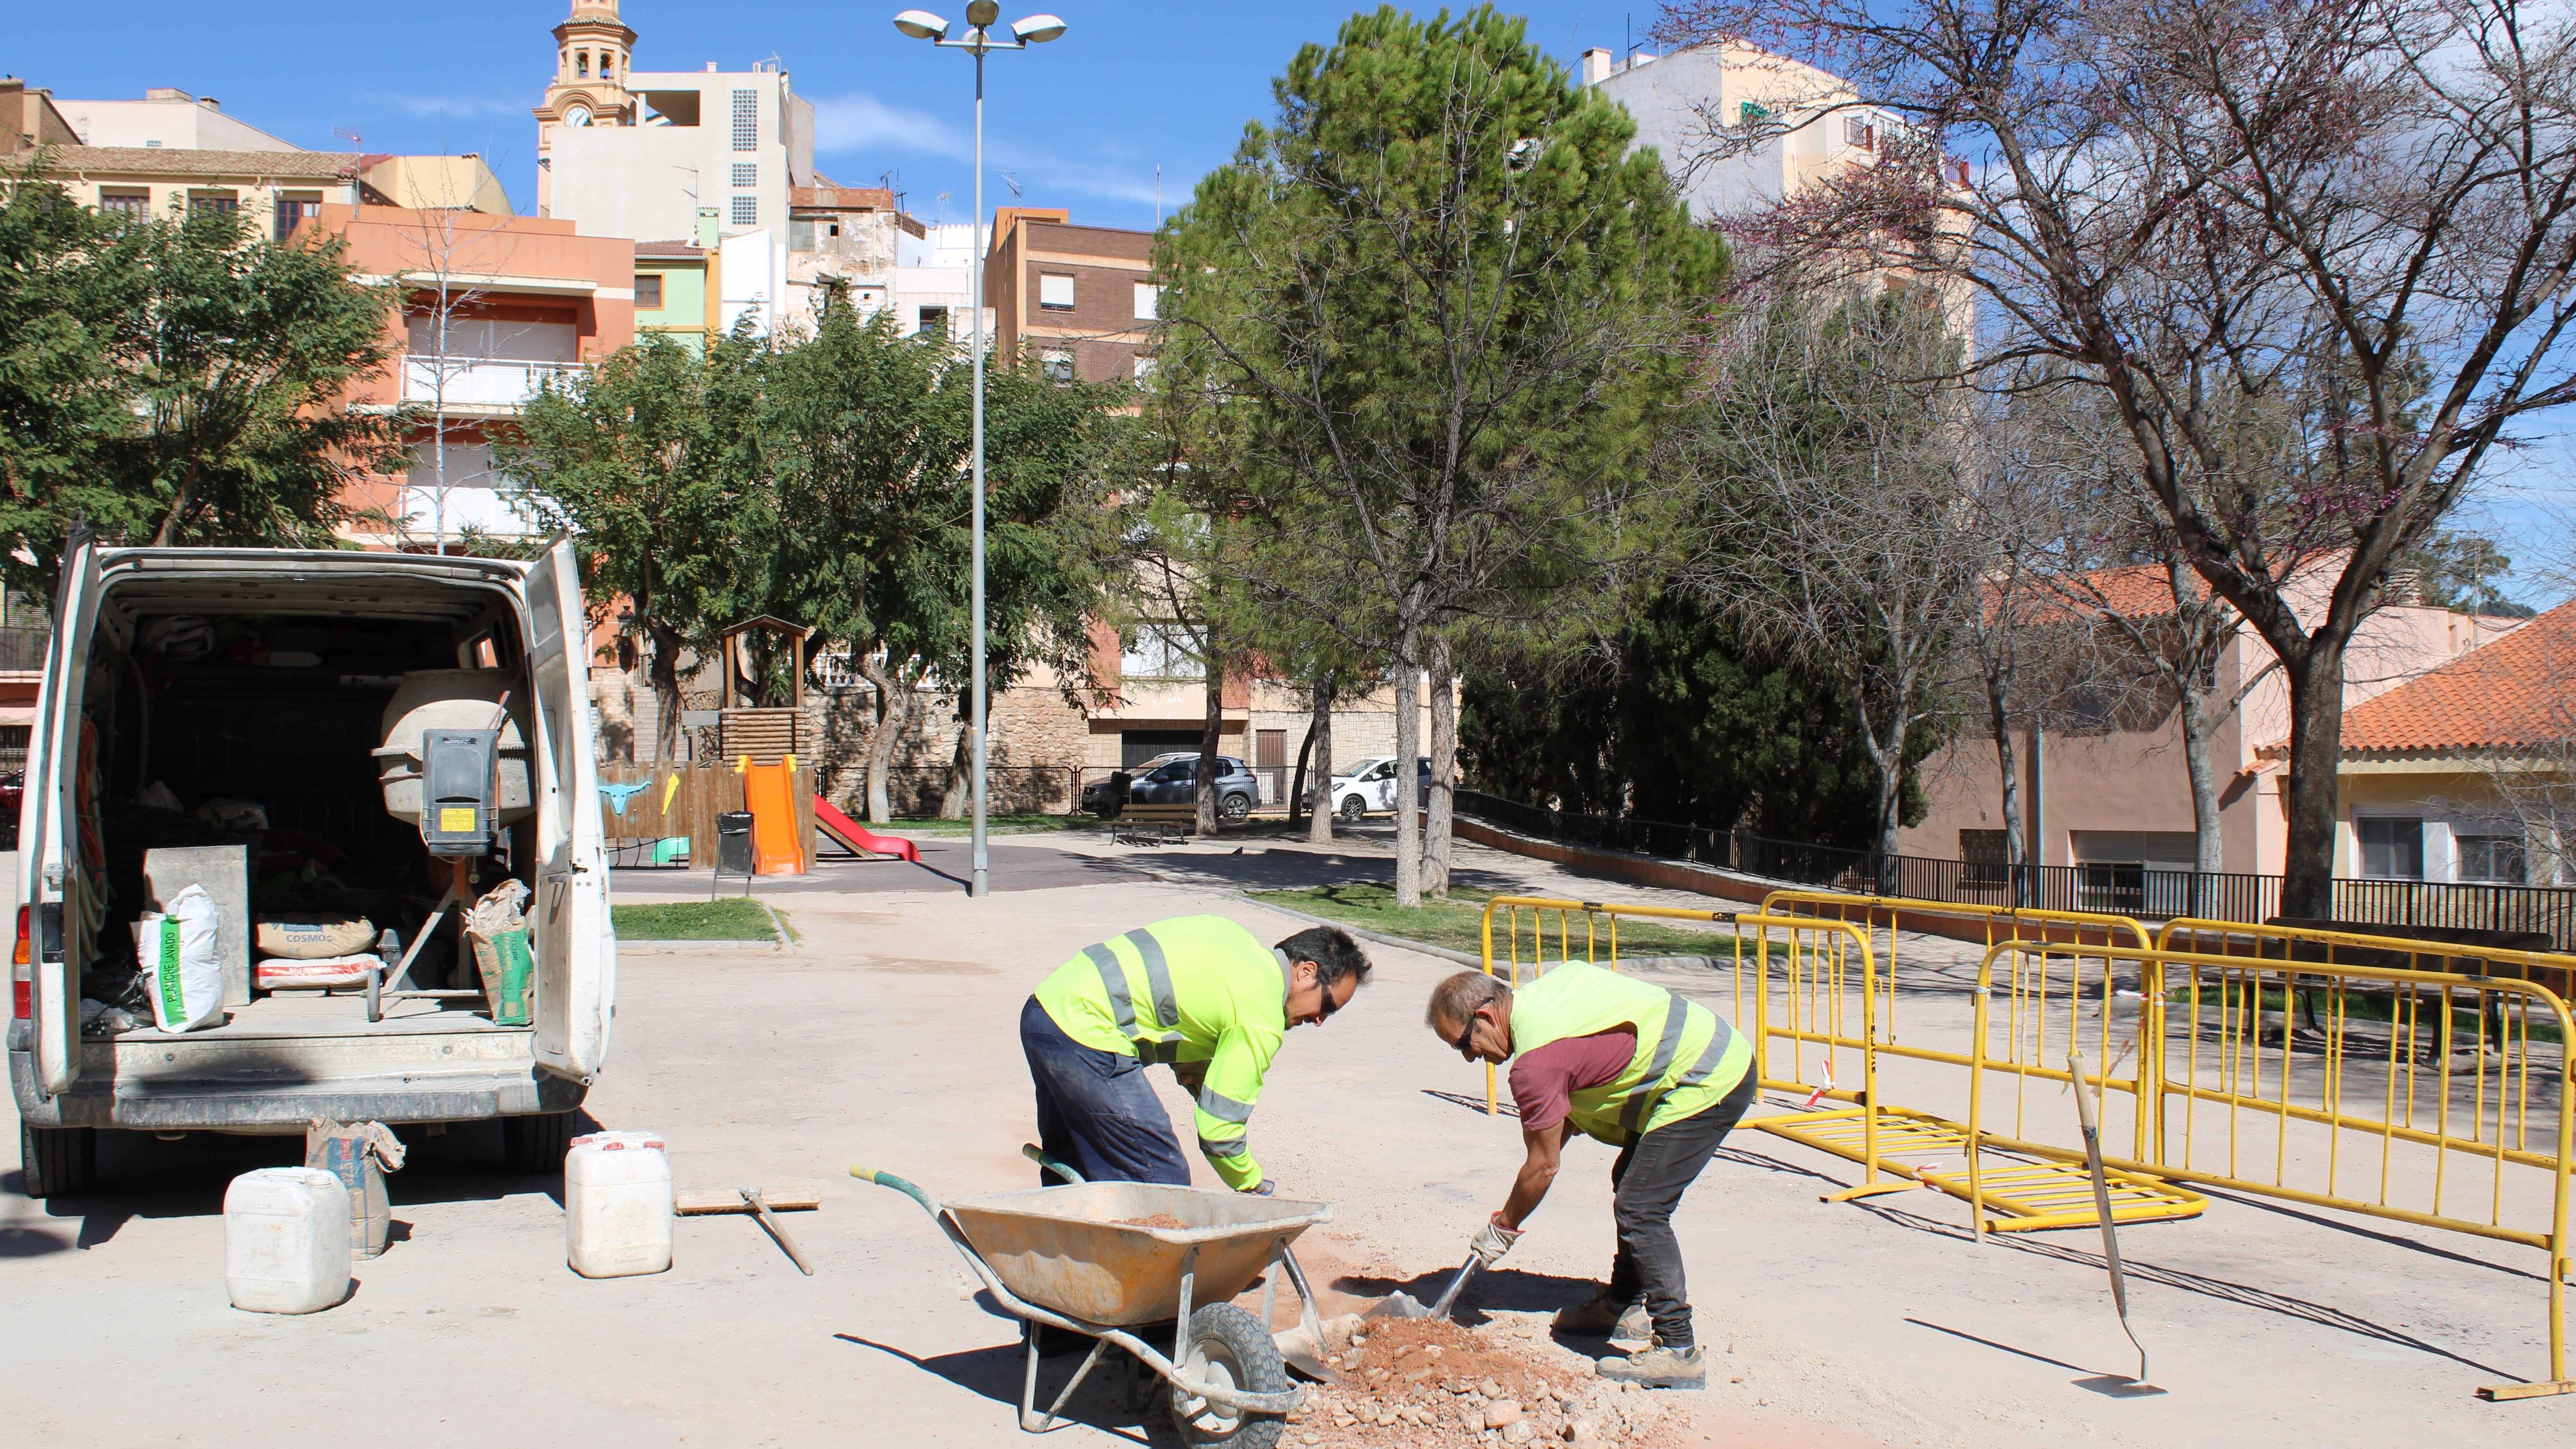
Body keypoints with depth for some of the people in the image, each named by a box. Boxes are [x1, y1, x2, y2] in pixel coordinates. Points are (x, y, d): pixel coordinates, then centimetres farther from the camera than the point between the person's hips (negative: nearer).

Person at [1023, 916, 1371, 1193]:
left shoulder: (1237, 940, 13)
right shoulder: (1261, 1021, -11)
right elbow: (1218, 1129, -9)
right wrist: (1255, 1188, 7)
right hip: (1086, 1038, -10)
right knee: (1162, 1182, -4)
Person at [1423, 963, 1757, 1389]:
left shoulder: (1537, 1059, -20)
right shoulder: (1550, 984, 6)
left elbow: (1544, 1165, -9)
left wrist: (1503, 1227, 5)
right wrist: (1568, 1121, 15)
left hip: (1707, 1083, -11)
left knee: (1640, 1212, -12)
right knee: (1631, 1185, 21)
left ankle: (1679, 1352, -10)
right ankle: (1625, 1308, 33)